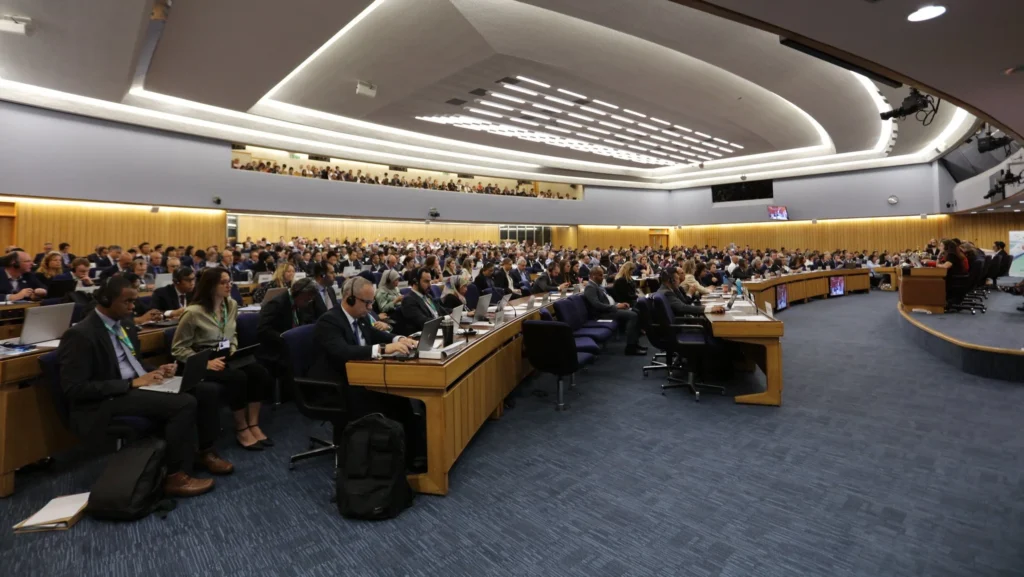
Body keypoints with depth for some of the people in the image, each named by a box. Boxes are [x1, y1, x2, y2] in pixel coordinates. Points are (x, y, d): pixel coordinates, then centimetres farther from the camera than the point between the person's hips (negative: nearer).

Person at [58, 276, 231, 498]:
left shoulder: (125, 326, 11)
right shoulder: (80, 335, -14)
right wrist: (131, 384, -23)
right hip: (107, 402, -8)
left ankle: (204, 451, 11)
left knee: (206, 390, -6)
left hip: (138, 386, 8)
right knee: (184, 403, -29)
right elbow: (75, 388, -19)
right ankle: (175, 476, -15)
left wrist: (156, 371, 2)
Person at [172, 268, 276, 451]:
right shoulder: (194, 312, -13)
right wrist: (205, 362, -21)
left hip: (225, 359, 6)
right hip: (203, 363, -6)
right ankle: (241, 429, -13)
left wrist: (234, 351, 2)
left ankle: (253, 425, -12)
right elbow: (178, 348, -10)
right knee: (238, 378, -32)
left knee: (260, 373, -22)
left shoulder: (232, 305, 6)